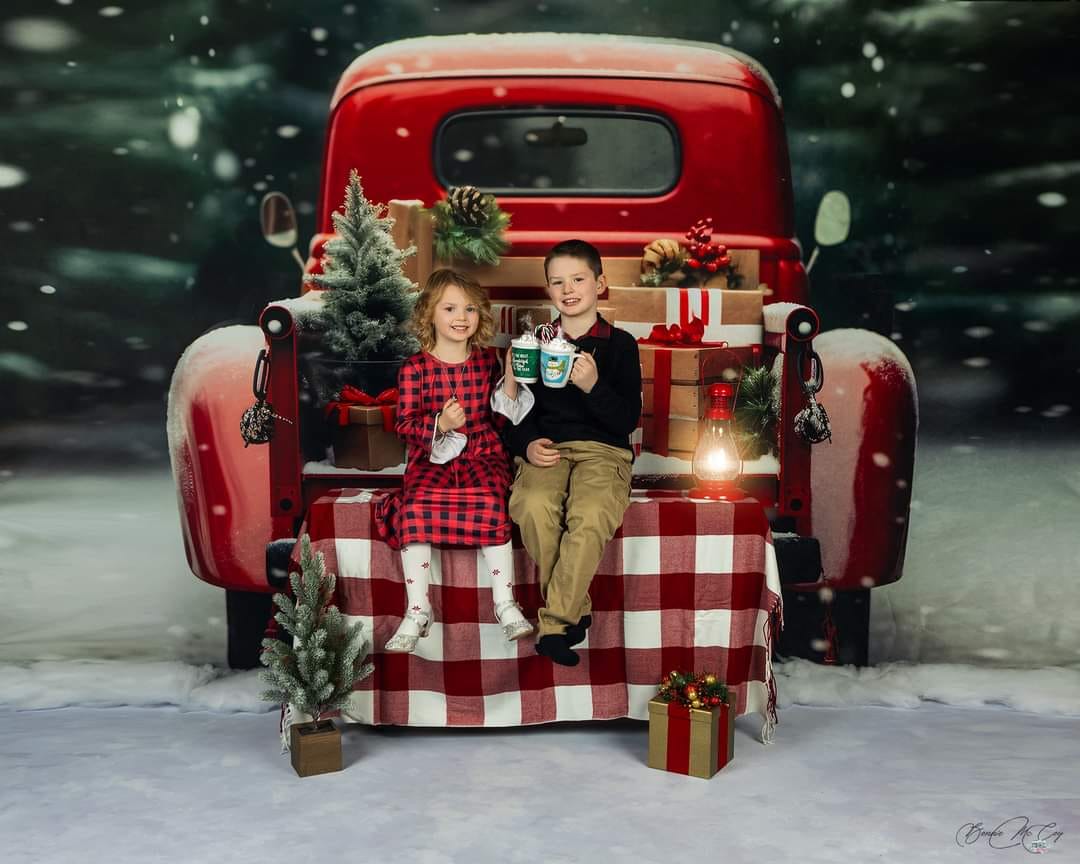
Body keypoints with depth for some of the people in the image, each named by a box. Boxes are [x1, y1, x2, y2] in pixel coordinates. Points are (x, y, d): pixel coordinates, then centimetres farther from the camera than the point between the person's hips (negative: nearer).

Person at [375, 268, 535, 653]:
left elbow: (505, 412, 16)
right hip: (432, 458, -1)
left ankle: (505, 602, -18)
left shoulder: (487, 360, 10)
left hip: (483, 452, 1)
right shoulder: (415, 368, 0)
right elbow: (405, 424, -4)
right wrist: (440, 425, -22)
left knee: (491, 502, -30)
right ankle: (417, 610, -18)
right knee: (414, 505, -29)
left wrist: (510, 381, -1)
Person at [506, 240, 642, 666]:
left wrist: (594, 386, -18)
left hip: (602, 450, -2)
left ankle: (555, 622, -21)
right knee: (533, 506, -32)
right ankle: (575, 608, -13)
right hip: (545, 449, 2)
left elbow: (628, 420, -1)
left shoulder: (620, 344, 7)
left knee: (591, 514, -34)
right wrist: (527, 444, -5)